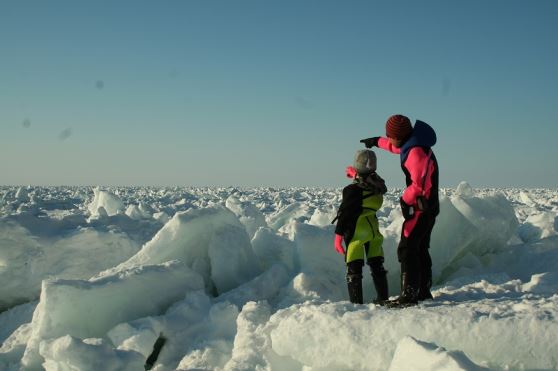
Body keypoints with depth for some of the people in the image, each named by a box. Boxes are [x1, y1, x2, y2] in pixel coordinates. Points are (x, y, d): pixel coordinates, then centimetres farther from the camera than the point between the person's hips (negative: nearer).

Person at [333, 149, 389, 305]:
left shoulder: (353, 190, -18)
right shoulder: (378, 185, -3)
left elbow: (345, 213, -16)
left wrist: (338, 235, -12)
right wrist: (356, 176, 24)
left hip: (356, 233, -6)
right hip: (374, 230, 6)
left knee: (354, 268, 1)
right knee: (377, 264, 17)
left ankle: (356, 302, 1)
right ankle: (383, 298, 22)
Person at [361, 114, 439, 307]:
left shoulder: (416, 151, -22)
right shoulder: (412, 143, 9)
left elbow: (418, 185, -27)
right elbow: (396, 147, 34)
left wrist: (405, 199, -12)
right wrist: (377, 141, 42)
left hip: (421, 207, -10)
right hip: (429, 206, 10)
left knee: (407, 249, -10)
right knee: (420, 248, 17)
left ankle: (409, 295, -12)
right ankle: (424, 291, 24)